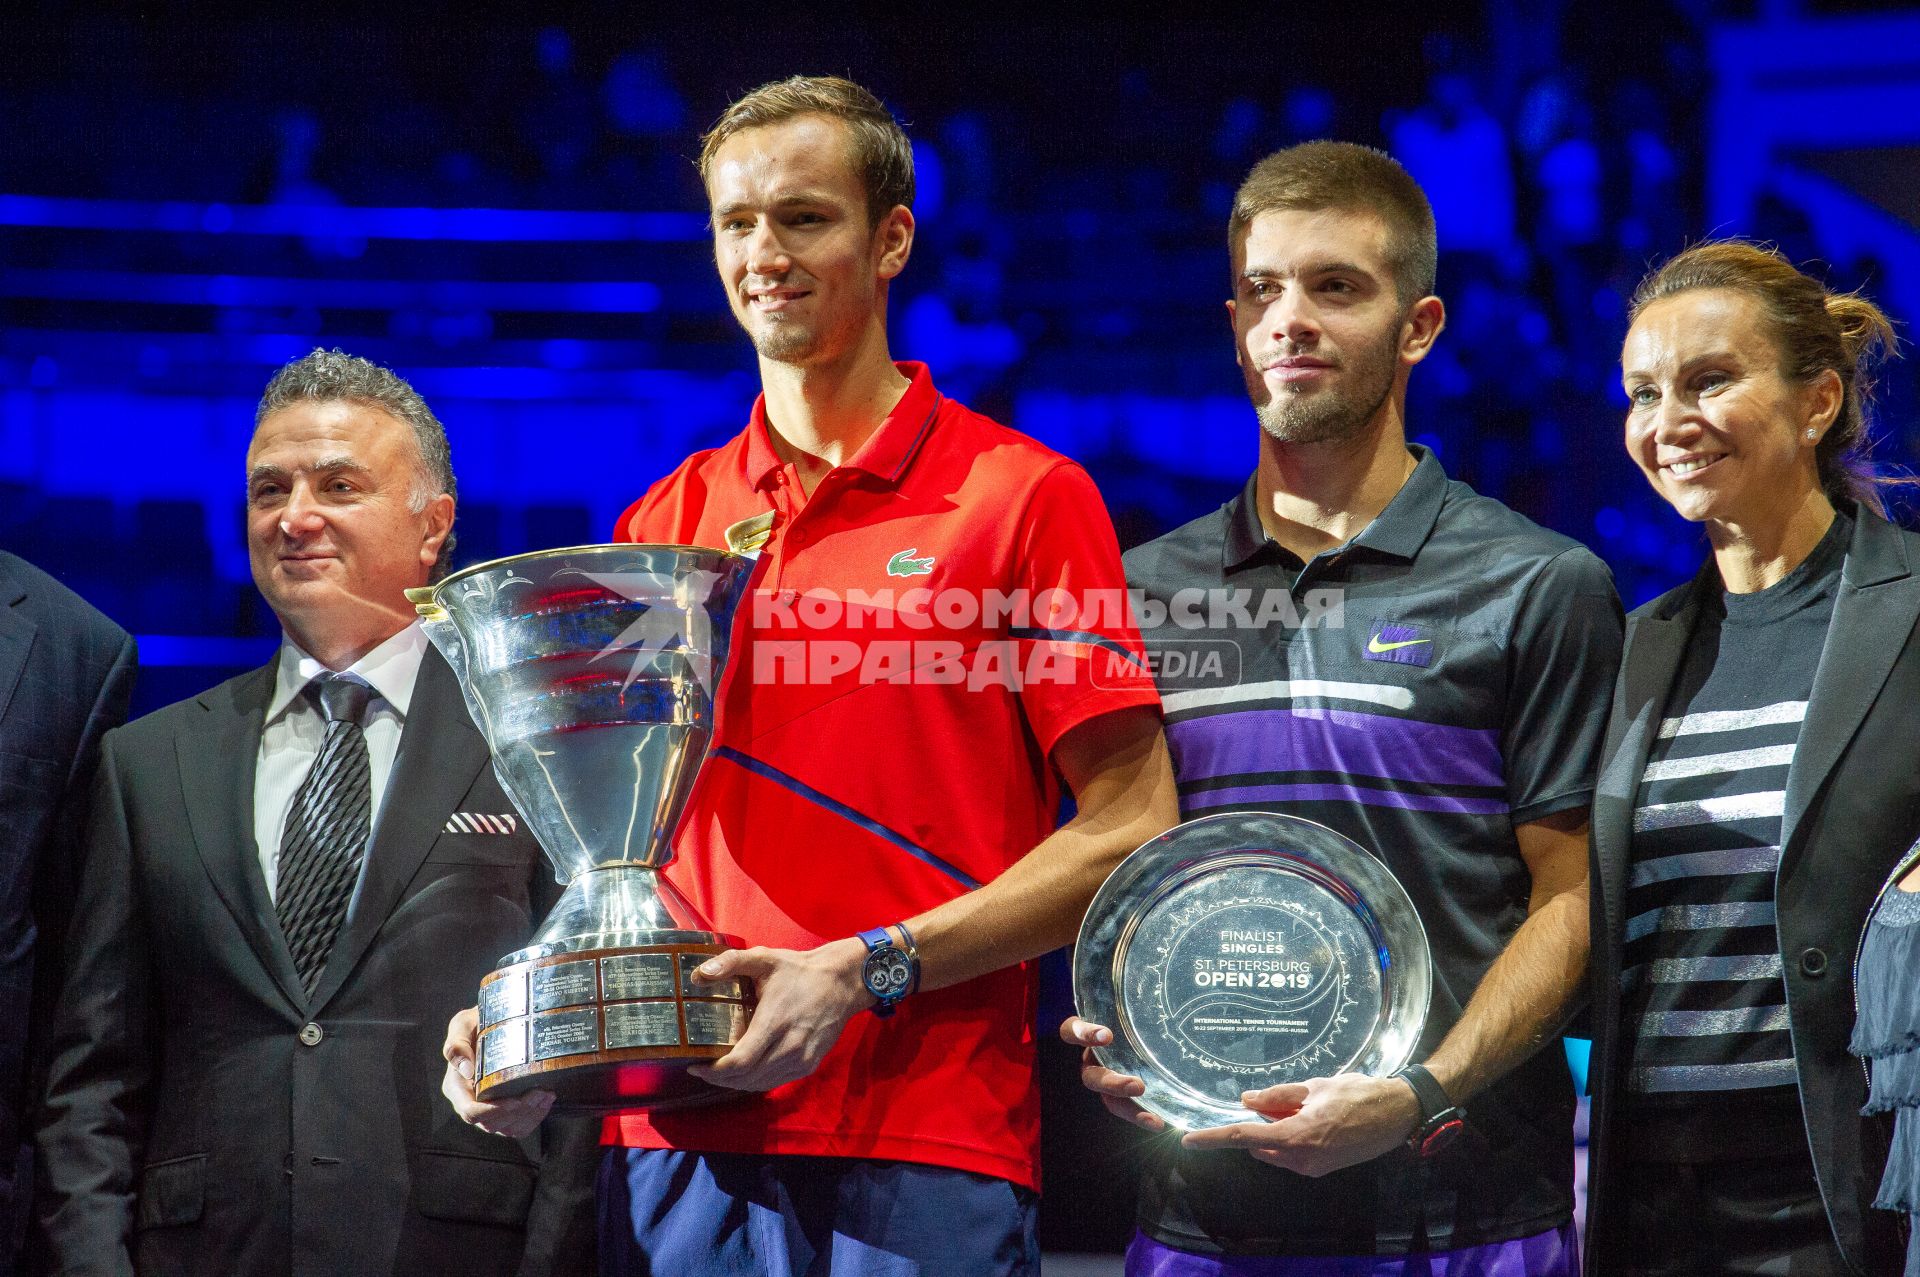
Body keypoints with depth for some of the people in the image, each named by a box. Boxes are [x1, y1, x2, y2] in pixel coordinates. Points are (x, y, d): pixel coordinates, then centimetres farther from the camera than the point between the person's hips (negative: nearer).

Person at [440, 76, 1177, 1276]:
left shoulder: (1023, 495, 0)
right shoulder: (662, 523, 14)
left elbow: (1129, 829, -4)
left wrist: (869, 971, -13)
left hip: (927, 1144, -4)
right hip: (674, 1133, 4)